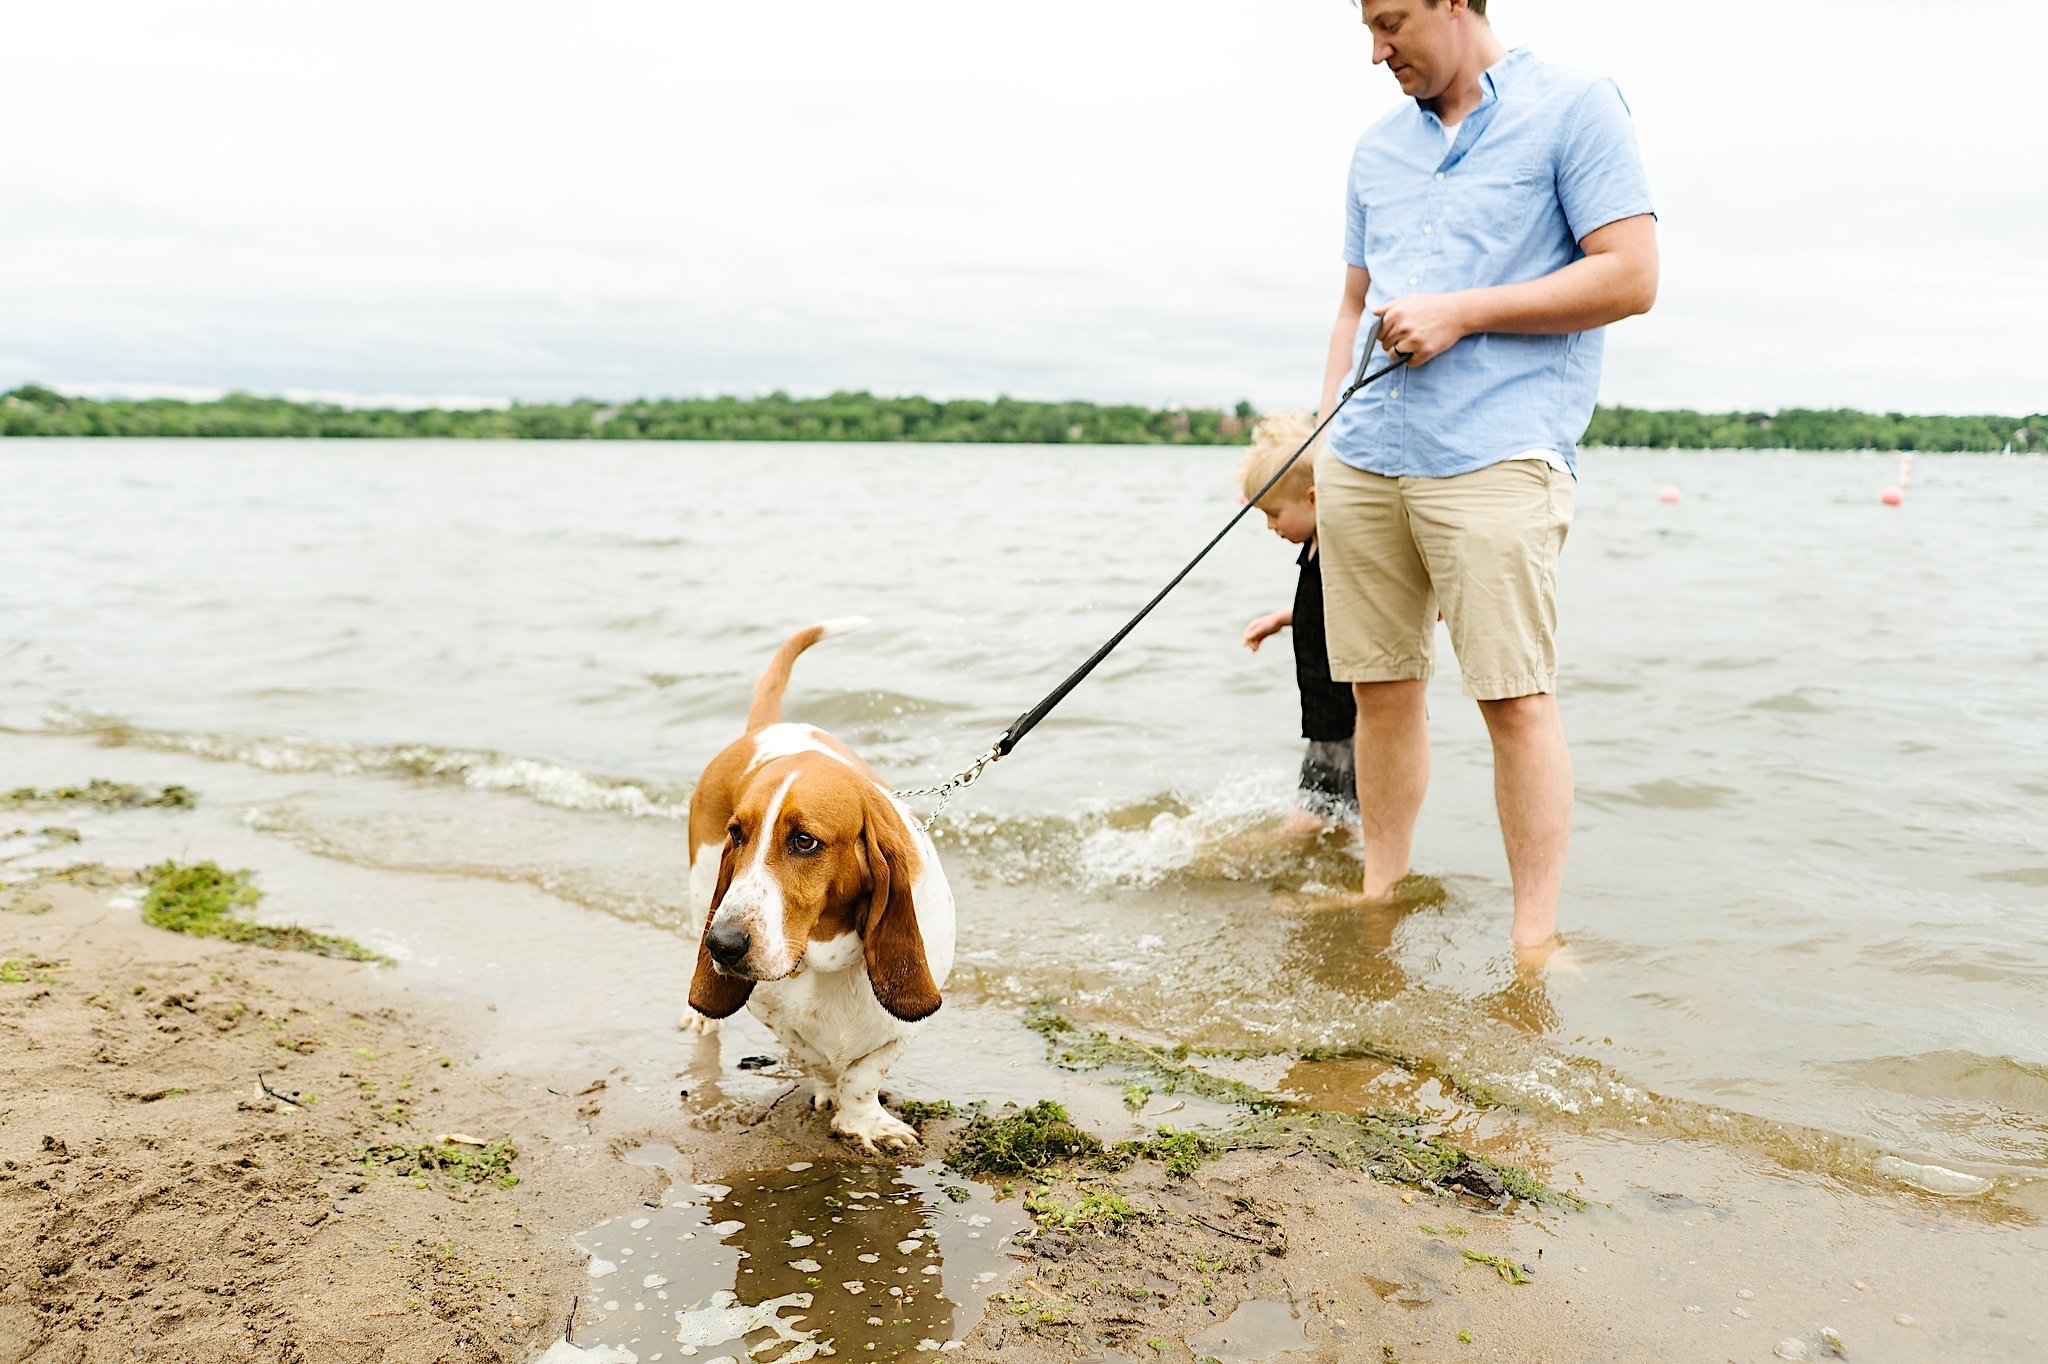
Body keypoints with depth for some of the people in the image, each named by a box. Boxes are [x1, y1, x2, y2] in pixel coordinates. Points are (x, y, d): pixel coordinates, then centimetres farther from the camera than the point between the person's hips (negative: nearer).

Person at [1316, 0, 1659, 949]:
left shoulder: (1573, 108, 3)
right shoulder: (1378, 148, 21)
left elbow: (1632, 276, -6)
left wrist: (1462, 312, -9)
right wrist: (1325, 440, 15)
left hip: (1495, 455, -6)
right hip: (1363, 460, 6)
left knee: (1515, 696, -8)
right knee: (1381, 687, 7)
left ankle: (1535, 938, 0)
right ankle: (1380, 896, 19)